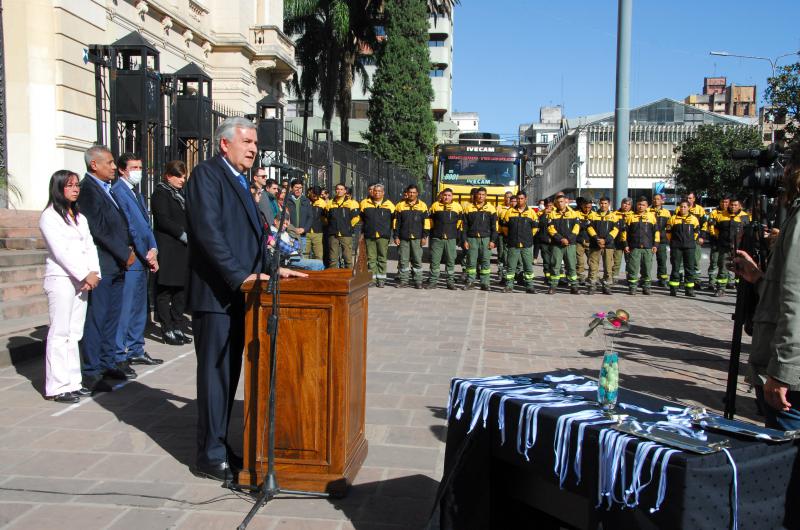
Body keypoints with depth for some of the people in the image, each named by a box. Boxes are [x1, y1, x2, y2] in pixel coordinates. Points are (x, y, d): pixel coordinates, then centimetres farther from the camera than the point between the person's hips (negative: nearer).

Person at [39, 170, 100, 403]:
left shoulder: (79, 216, 19)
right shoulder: (49, 216, -4)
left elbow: (90, 246, 12)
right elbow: (60, 251, -11)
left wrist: (94, 273, -3)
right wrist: (84, 275, -13)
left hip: (82, 279, 7)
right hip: (60, 278, -7)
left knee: (74, 333, 7)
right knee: (59, 333, -6)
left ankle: (73, 382, 12)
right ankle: (57, 387, -3)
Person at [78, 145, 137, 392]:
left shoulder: (107, 189, 16)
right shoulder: (87, 189, -12)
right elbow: (99, 230, -17)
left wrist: (128, 249, 7)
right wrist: (125, 254, -12)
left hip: (117, 264, 9)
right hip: (100, 265, -9)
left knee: (112, 316, 14)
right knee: (95, 318, -3)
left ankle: (108, 362, 24)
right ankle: (91, 372, 4)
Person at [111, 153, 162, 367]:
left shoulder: (137, 193, 18)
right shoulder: (118, 191, -10)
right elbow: (129, 228, -14)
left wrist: (153, 250, 2)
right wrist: (147, 254, -10)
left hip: (143, 259, 9)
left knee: (139, 307, 15)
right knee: (125, 308, -7)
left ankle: (136, 351, 25)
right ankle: (119, 357, -2)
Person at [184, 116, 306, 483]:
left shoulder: (239, 180, 20)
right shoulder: (207, 174, -8)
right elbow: (208, 232, -19)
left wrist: (272, 268, 12)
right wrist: (241, 276, -23)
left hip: (237, 294, 9)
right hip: (215, 294, -9)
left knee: (229, 372, 12)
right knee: (215, 373, -3)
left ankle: (217, 444, 22)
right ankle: (211, 457, 6)